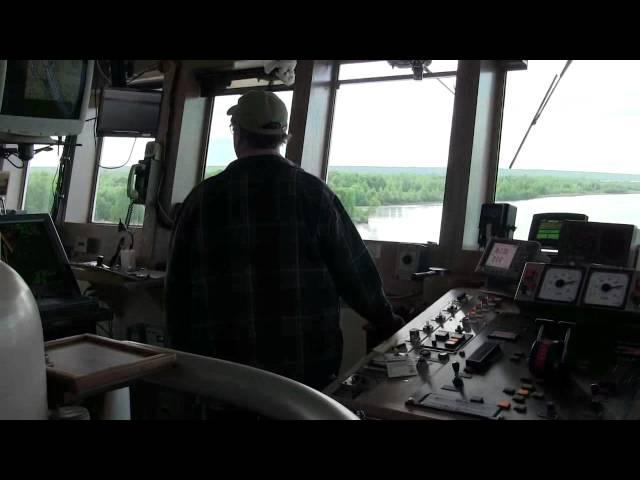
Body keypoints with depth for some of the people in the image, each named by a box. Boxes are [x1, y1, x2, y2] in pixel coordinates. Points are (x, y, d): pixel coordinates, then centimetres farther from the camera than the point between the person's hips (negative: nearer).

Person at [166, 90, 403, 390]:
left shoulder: (203, 197, -2)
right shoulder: (314, 193, -6)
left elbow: (179, 287, 2)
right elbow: (355, 271, -4)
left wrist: (185, 354, 15)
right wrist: (387, 322, 12)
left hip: (223, 371, 1)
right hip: (307, 366, -1)